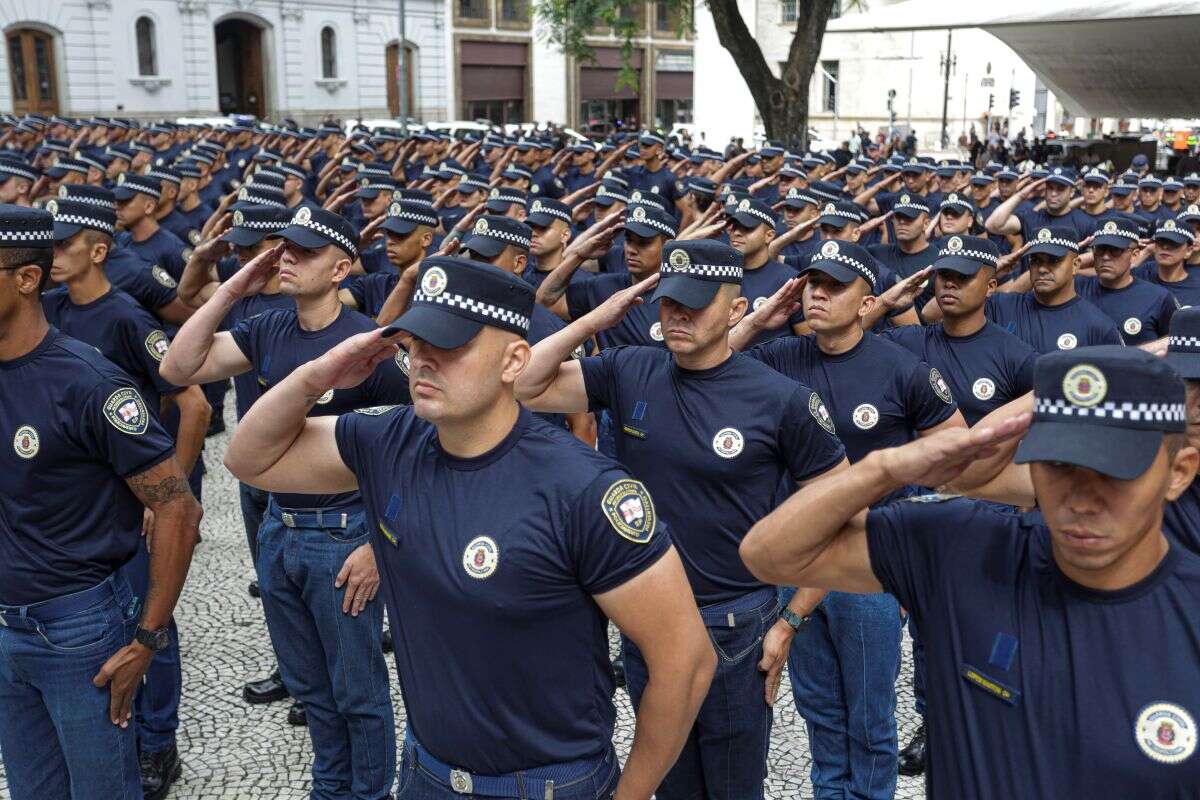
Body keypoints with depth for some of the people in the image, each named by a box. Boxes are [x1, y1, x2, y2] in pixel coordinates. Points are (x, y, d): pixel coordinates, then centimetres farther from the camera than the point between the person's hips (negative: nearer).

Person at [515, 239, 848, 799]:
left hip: (734, 627, -3)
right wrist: (596, 319, -12)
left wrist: (792, 620, -7)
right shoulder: (629, 372, -3)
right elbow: (523, 386, -6)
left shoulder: (781, 400, -13)